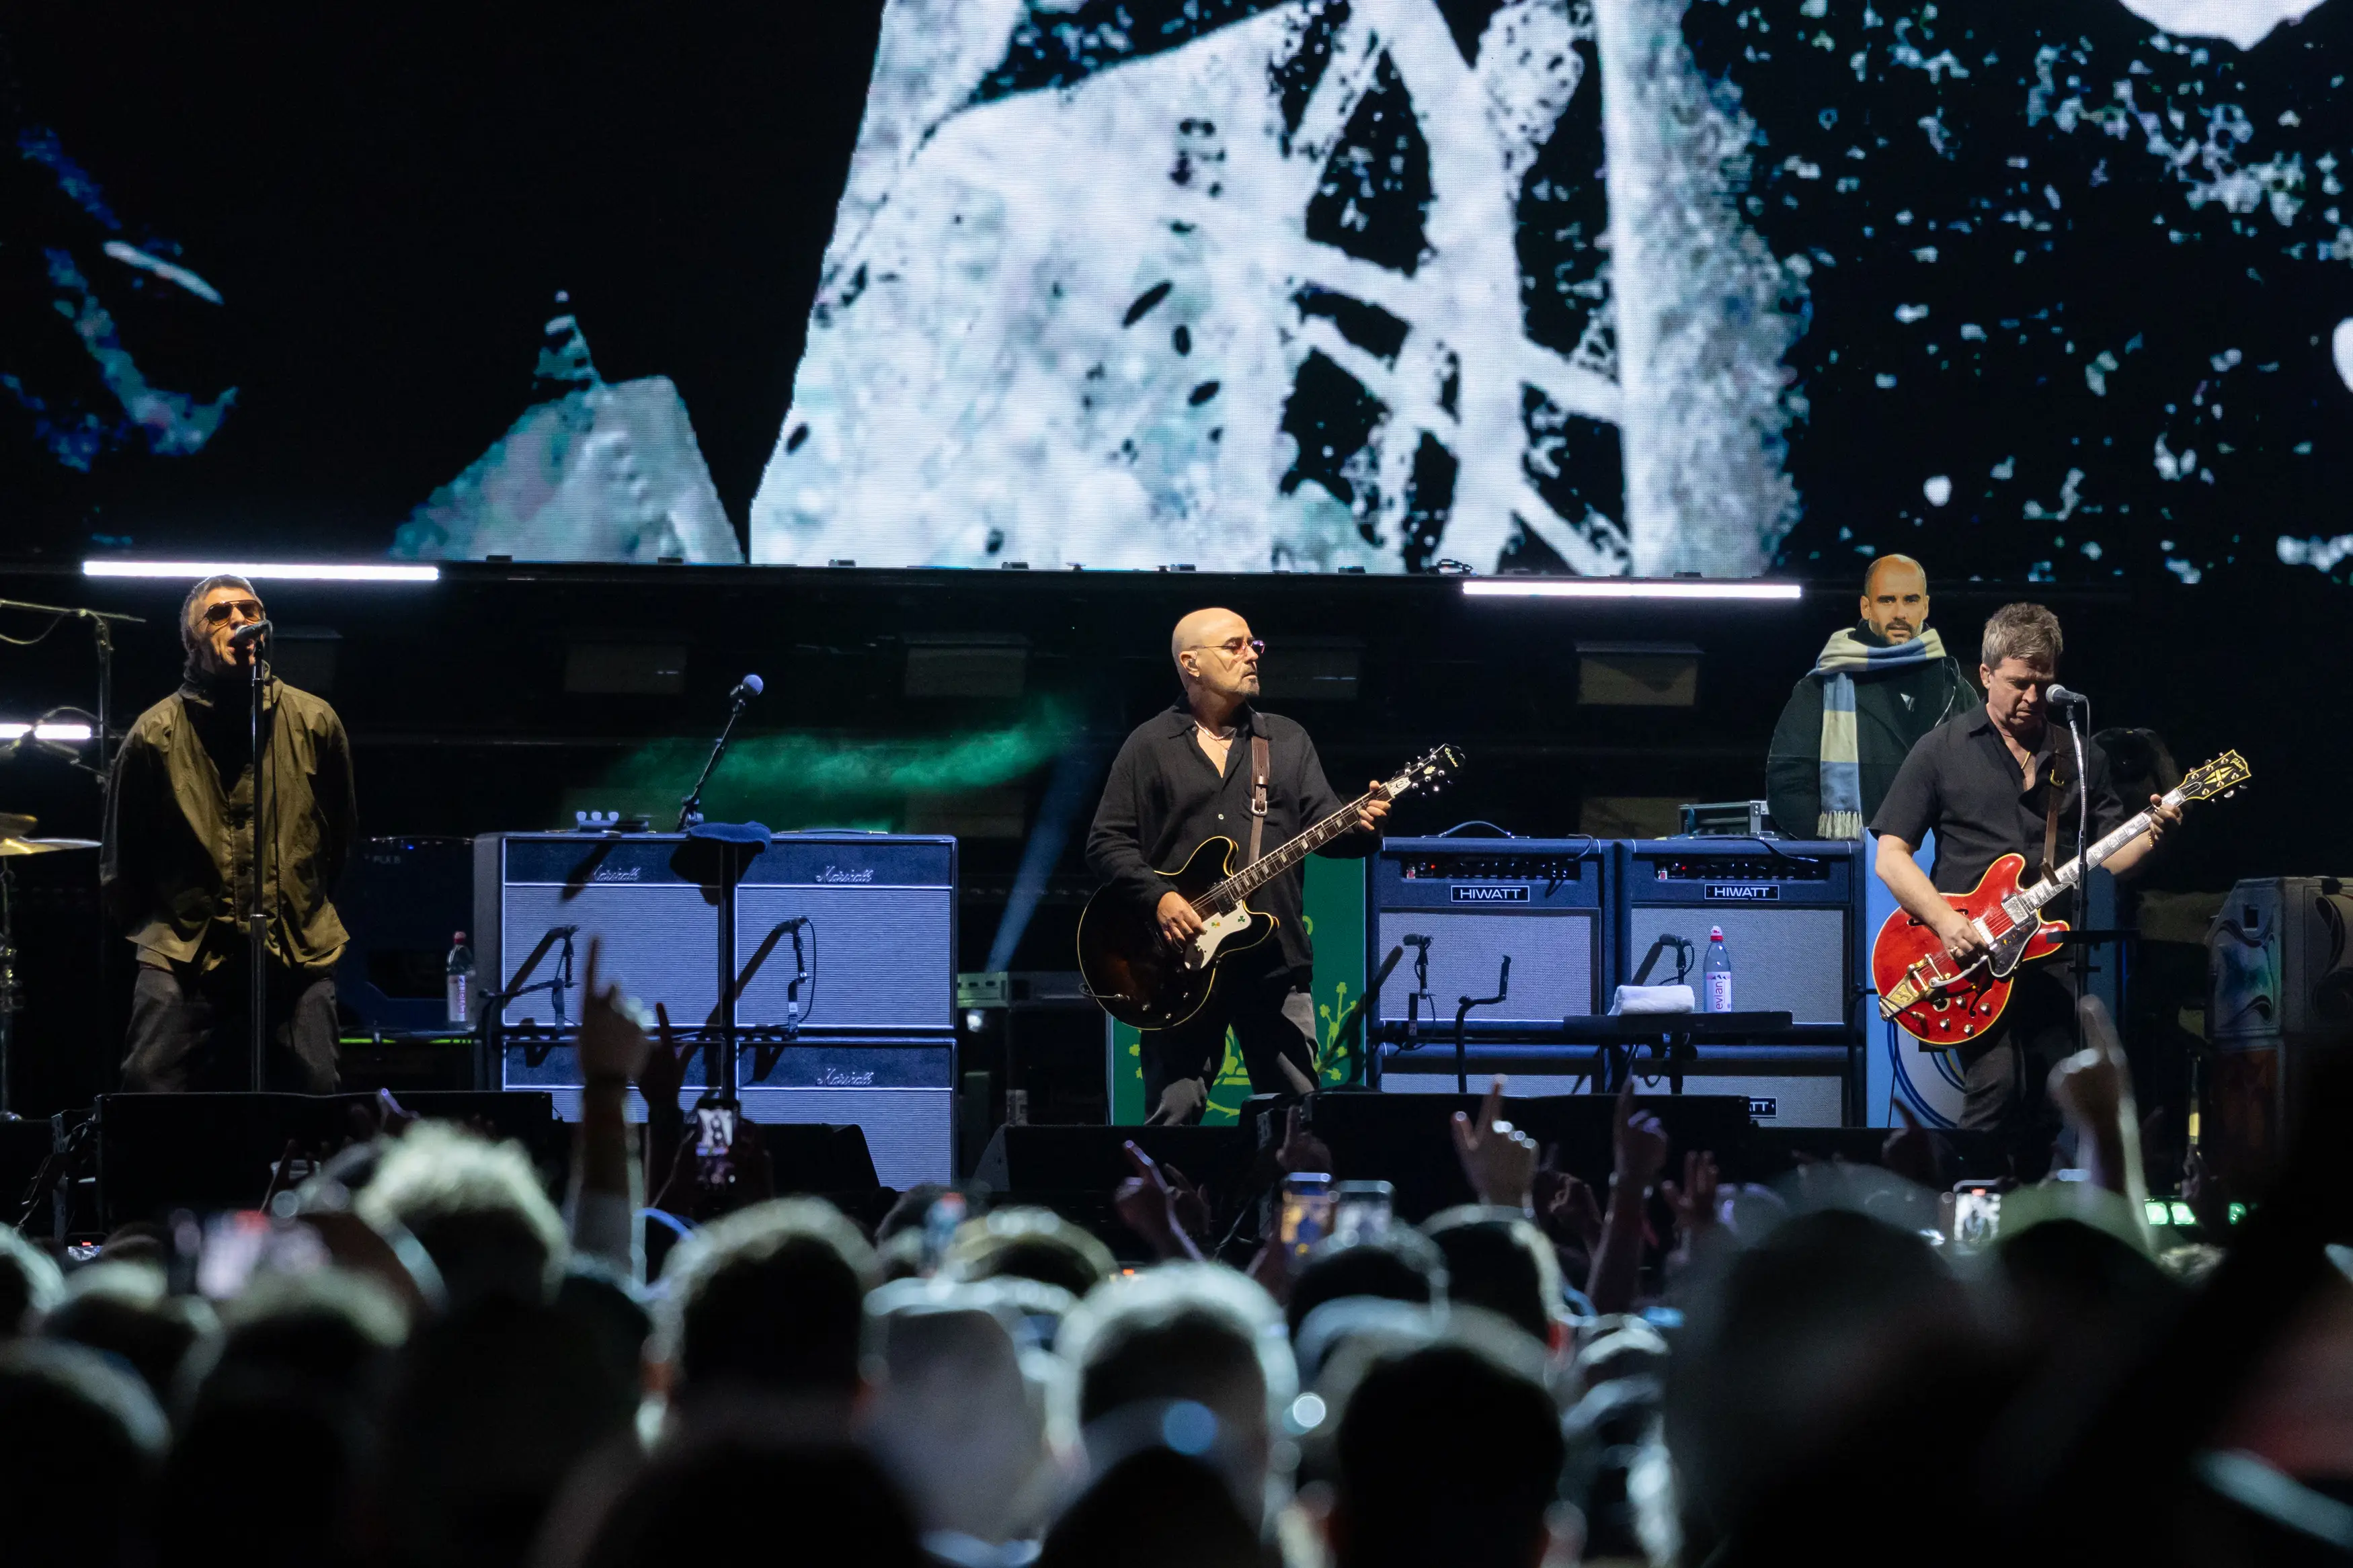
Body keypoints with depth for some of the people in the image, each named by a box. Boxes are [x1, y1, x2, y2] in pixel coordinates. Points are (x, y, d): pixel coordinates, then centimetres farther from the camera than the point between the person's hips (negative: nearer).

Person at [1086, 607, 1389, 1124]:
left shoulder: (1287, 741, 14)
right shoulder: (1149, 746, 6)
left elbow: (1323, 823, 6)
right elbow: (1106, 843, 2)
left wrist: (1359, 825, -17)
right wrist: (1159, 896, -13)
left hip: (1275, 961, 3)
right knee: (1174, 1114, -5)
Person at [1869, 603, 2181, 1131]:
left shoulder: (2082, 756, 16)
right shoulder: (1943, 751, 6)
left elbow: (2109, 859, 16)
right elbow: (1891, 855, 1)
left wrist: (2150, 836, -6)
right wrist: (1945, 922, -13)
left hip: (2057, 961, 4)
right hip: (1972, 960, -4)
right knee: (1997, 1087, -19)